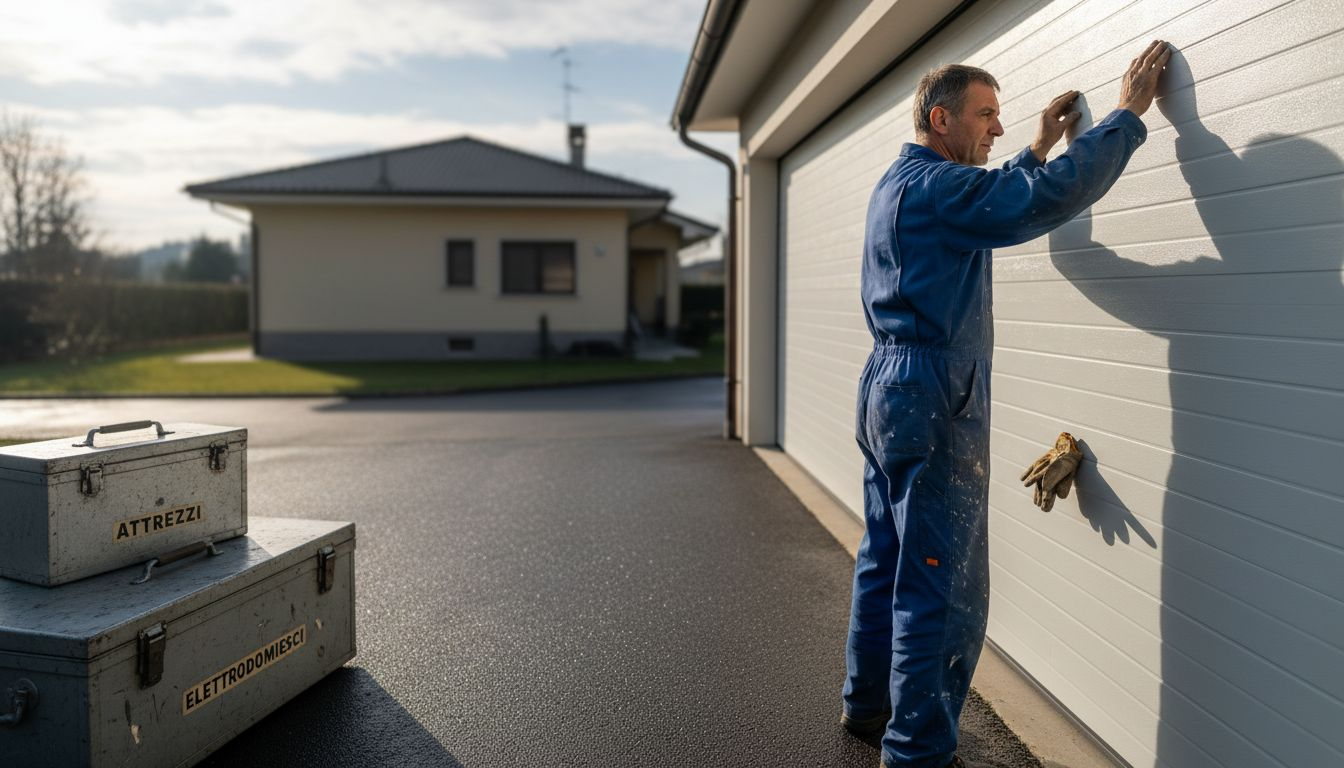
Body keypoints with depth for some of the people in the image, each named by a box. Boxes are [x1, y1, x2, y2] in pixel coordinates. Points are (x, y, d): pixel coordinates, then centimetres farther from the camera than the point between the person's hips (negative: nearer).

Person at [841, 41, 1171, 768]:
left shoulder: (900, 184, 17)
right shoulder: (934, 185, -14)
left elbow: (993, 203, 33)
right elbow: (1050, 198, -22)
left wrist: (1037, 148, 30)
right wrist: (1128, 114, -12)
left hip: (887, 393, 11)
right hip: (932, 403, -10)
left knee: (885, 560, 18)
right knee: (943, 589, -4)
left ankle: (867, 701, 30)